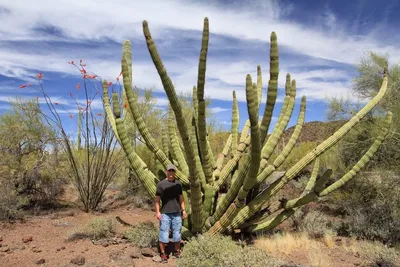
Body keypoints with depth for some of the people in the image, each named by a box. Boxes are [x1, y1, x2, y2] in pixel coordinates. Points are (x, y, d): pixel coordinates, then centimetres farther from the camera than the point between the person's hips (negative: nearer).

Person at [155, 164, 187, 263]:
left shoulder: (178, 184, 9)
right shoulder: (161, 184, -2)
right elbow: (157, 199, -2)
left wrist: (183, 210, 8)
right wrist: (158, 212, -9)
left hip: (177, 213, 3)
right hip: (165, 214, -3)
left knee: (177, 233, 10)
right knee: (164, 234, 0)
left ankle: (177, 251, 25)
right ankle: (163, 253, 14)